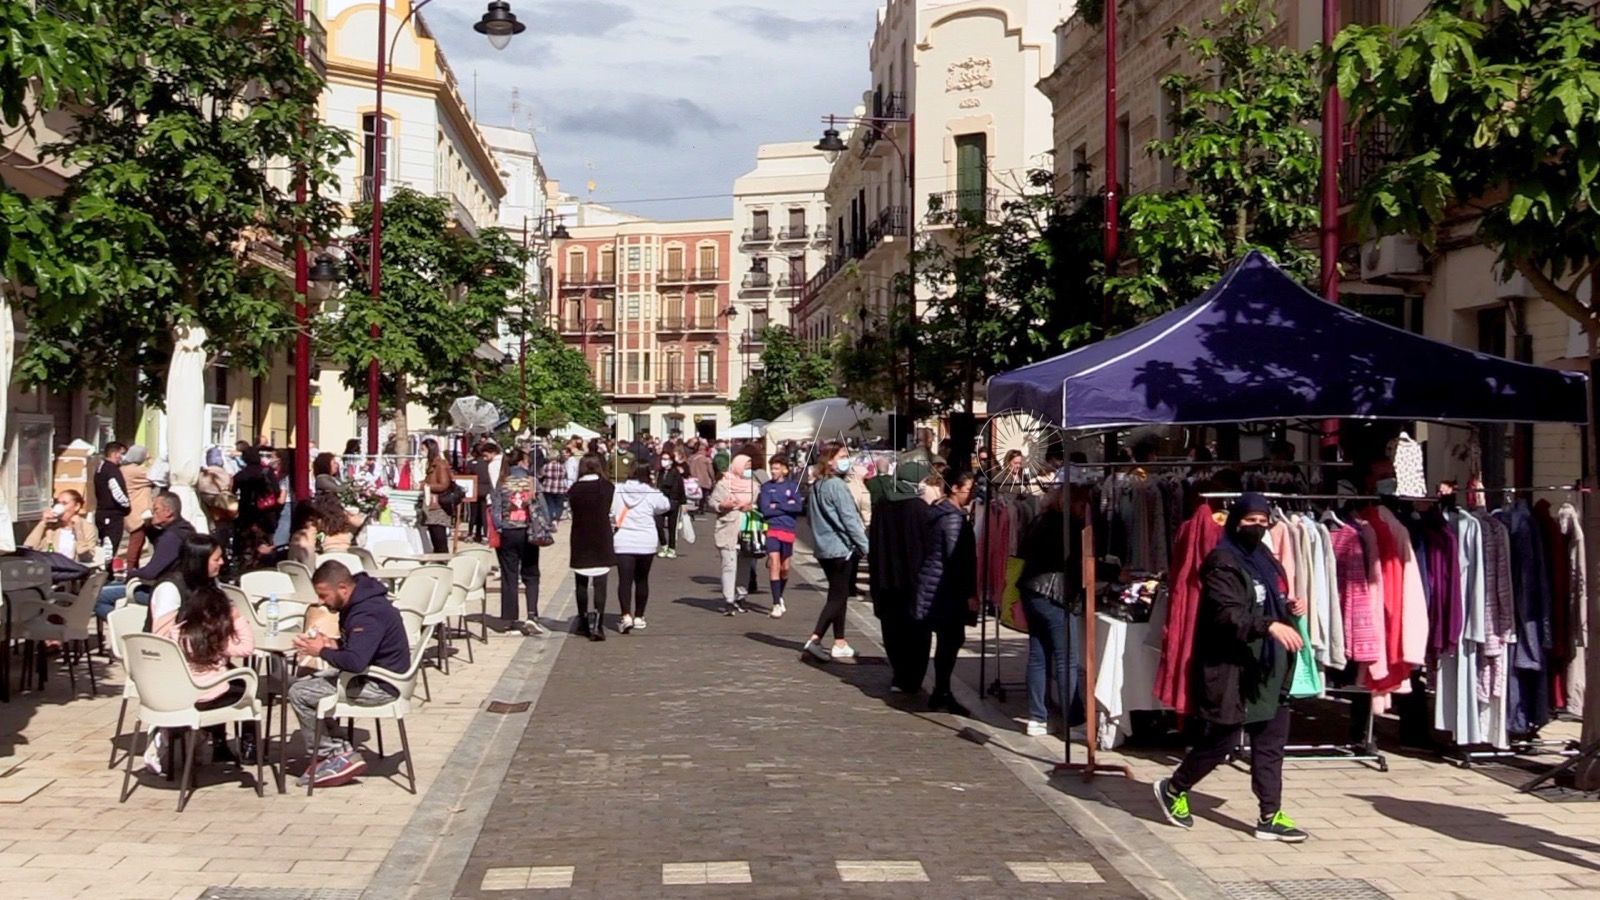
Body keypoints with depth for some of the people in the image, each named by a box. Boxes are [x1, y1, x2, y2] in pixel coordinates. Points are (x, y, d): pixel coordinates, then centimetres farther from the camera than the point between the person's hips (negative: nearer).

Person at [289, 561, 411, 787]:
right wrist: (334, 644, 2)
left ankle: (330, 754, 0)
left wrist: (322, 652, -16)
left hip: (381, 685, -11)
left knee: (299, 694, -12)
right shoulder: (358, 603, 8)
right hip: (368, 674, 11)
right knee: (301, 683, 14)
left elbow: (355, 661, -34)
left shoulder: (368, 613, -24)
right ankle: (335, 751, 11)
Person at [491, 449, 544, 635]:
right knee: (531, 576, 7)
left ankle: (509, 618, 10)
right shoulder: (532, 482, -4)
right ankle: (532, 615, -9)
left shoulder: (502, 484, -2)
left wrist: (499, 529, 1)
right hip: (528, 533, -1)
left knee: (509, 577, 8)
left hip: (507, 534, 1)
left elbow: (494, 508, -5)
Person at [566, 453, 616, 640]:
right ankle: (597, 623, -16)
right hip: (602, 541, -2)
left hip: (580, 542, 2)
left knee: (581, 583, 15)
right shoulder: (608, 487, -5)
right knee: (600, 583, -2)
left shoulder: (573, 490, -2)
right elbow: (612, 513, 0)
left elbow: (571, 512, 1)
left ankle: (584, 623, 22)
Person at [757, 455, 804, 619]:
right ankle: (777, 604, -13)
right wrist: (787, 506, -9)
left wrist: (777, 506, -12)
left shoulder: (792, 486, 4)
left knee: (785, 568, 13)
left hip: (788, 531, 2)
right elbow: (765, 510, -9)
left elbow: (799, 507, -8)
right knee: (774, 564, -14)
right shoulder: (766, 487, 1)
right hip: (772, 530, -2)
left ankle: (780, 597, 36)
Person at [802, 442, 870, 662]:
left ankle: (839, 644, 17)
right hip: (839, 547, -9)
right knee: (838, 596, -5)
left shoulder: (816, 485, 11)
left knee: (838, 595, 14)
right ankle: (814, 639, -15)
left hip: (823, 547, 9)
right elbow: (849, 519, -17)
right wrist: (865, 546, -12)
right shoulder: (836, 485, -16)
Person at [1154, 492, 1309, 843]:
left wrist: (1291, 608, 7)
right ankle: (1173, 789, 21)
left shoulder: (1265, 559, 15)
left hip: (1267, 668, 9)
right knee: (1221, 739, 0)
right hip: (1231, 669, -9)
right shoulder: (1223, 563, -13)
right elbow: (1227, 615, -24)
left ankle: (1270, 816, 14)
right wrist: (1270, 625, -35)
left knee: (1271, 741, 8)